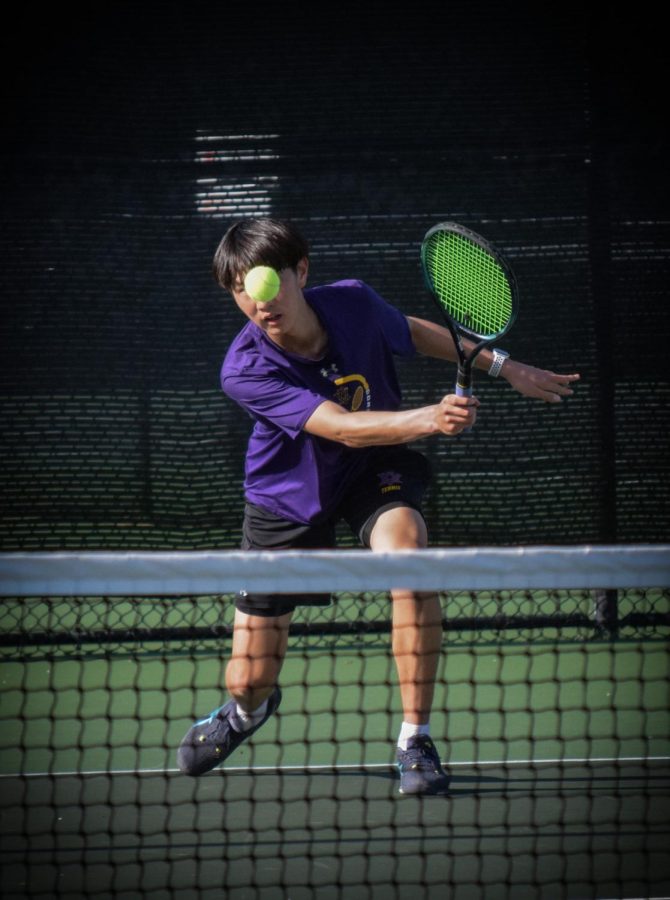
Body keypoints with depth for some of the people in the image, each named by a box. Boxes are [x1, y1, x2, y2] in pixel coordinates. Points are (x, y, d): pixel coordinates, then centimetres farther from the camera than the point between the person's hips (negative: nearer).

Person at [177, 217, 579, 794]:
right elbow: (343, 427, -38)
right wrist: (427, 418, -54)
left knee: (407, 552, -36)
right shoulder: (245, 372, -30)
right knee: (249, 681, 3)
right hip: (288, 494, -1)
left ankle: (416, 740, -23)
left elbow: (414, 332, 5)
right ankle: (251, 708, 46)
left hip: (375, 470, 1)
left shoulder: (354, 303, -19)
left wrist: (505, 366, 8)